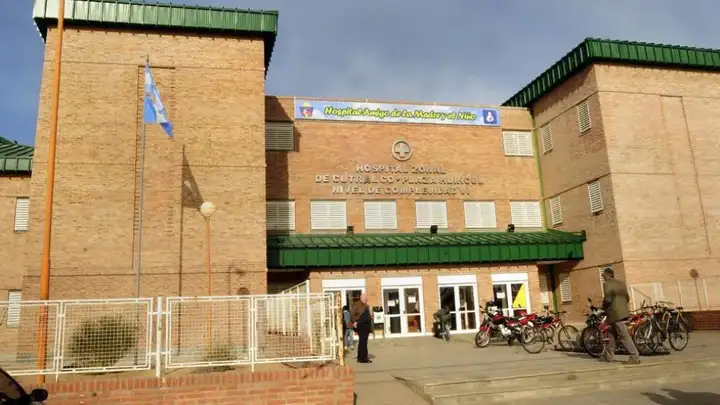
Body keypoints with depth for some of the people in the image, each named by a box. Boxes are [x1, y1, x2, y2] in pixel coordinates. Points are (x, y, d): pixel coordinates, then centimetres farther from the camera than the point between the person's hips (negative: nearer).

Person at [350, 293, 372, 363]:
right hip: (360, 325, -8)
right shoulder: (356, 304, -8)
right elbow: (352, 314, -13)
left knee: (364, 341, 10)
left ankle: (364, 357, 16)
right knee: (362, 341, -8)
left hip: (366, 325, 8)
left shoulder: (366, 306, 18)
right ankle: (362, 358, -4)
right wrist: (354, 322, -19)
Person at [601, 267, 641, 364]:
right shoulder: (621, 283, 13)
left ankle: (635, 357, -5)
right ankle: (608, 355, 23)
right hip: (622, 311, 9)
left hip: (615, 313, -9)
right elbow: (627, 298, 14)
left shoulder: (607, 284, -13)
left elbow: (607, 299, -21)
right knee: (613, 334, 15)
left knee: (624, 336, -6)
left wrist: (604, 306, -2)